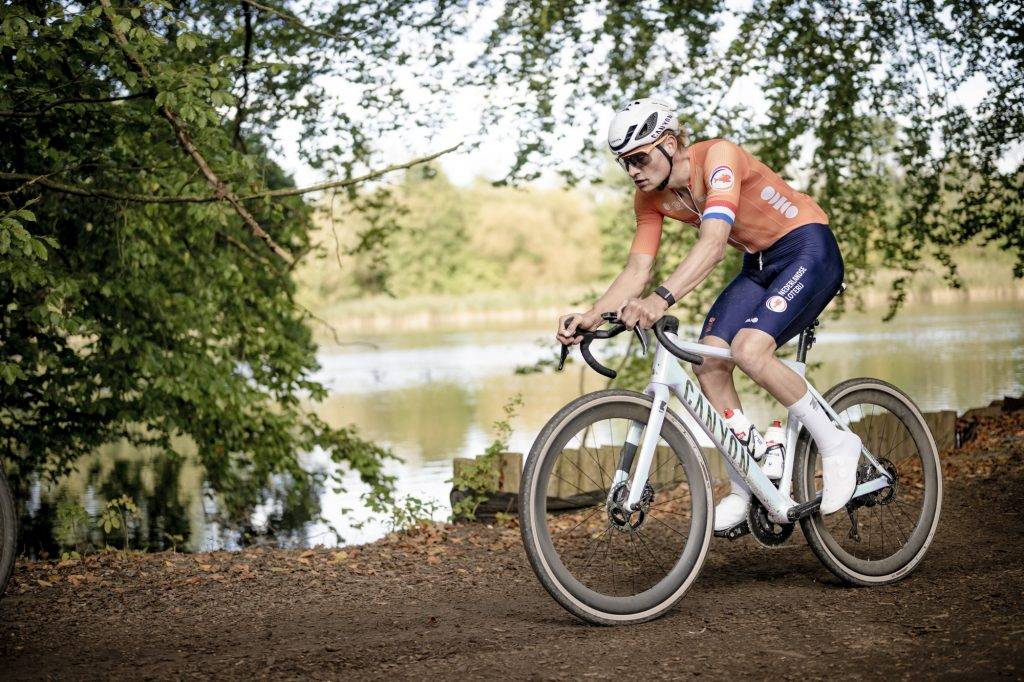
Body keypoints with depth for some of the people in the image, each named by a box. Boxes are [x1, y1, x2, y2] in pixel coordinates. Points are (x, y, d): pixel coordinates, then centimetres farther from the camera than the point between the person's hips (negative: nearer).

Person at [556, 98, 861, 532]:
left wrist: (662, 299, -54)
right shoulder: (651, 198, -4)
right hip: (759, 264, 7)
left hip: (809, 250, -7)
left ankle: (837, 445, -8)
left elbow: (713, 242, -40)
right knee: (708, 361, -11)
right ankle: (743, 490, 2)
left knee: (748, 350, -27)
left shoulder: (717, 156, -27)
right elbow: (638, 269, -6)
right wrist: (592, 316, -23)